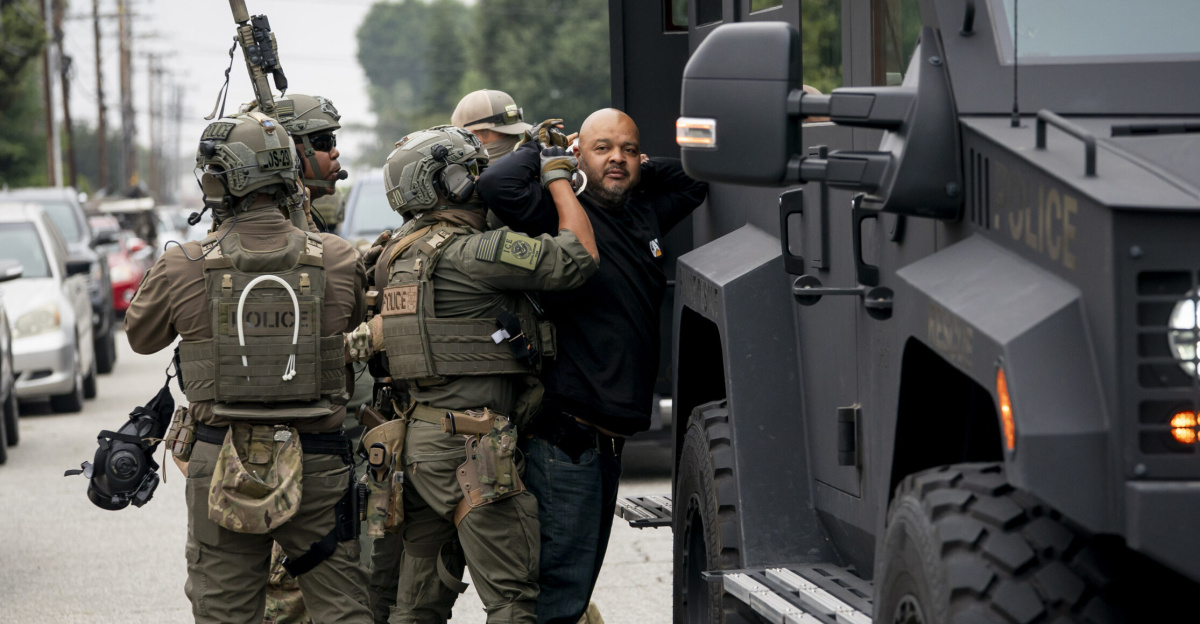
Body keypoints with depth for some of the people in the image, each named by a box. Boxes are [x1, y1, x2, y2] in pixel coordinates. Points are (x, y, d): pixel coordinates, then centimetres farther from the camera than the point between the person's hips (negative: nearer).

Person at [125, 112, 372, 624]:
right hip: (316, 463, 0)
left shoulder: (184, 269, -8)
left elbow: (140, 336, 10)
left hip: (221, 466, 0)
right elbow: (357, 320, 15)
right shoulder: (339, 261, -5)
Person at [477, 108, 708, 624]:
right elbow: (498, 184, -26)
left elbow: (699, 176, 28)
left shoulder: (645, 214, 14)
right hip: (566, 439, -9)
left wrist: (639, 171, 14)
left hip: (610, 439, 9)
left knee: (579, 579, 15)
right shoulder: (561, 215, -9)